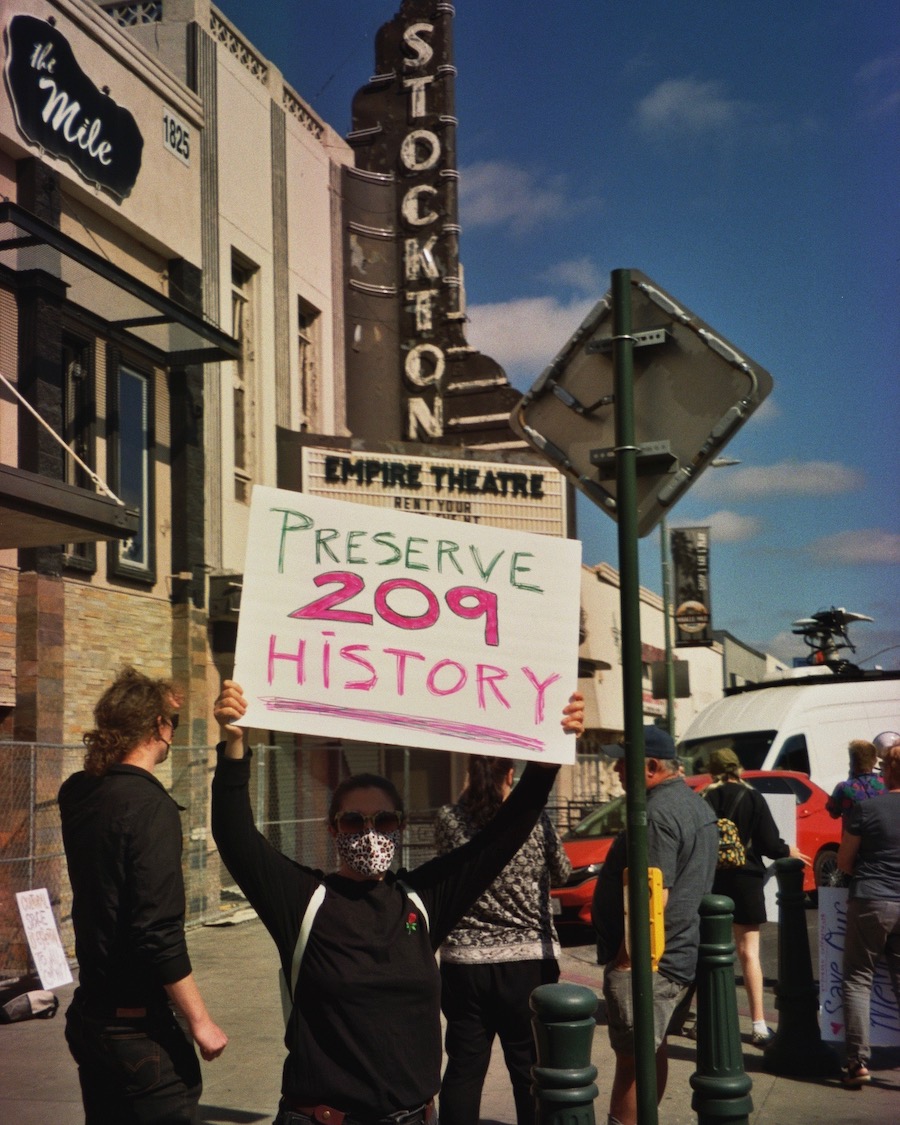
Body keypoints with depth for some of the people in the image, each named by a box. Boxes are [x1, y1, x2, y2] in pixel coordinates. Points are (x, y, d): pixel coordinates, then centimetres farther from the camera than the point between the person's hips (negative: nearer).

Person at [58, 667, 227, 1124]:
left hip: (89, 1014, 8)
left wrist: (156, 704, 22)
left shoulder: (77, 794, 2)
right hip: (137, 1028, -8)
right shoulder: (152, 807, -21)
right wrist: (199, 1022, -14)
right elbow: (160, 935, -25)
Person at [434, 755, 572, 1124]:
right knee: (530, 1068, 9)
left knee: (463, 1068, 11)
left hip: (464, 961, 2)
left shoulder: (449, 820, -7)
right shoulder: (533, 819, -10)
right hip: (529, 959, -2)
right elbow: (562, 873, 5)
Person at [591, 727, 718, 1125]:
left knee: (632, 1059, -6)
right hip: (679, 954, 10)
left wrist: (627, 959, -20)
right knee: (652, 1050, 18)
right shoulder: (695, 804, 13)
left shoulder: (657, 813, -20)